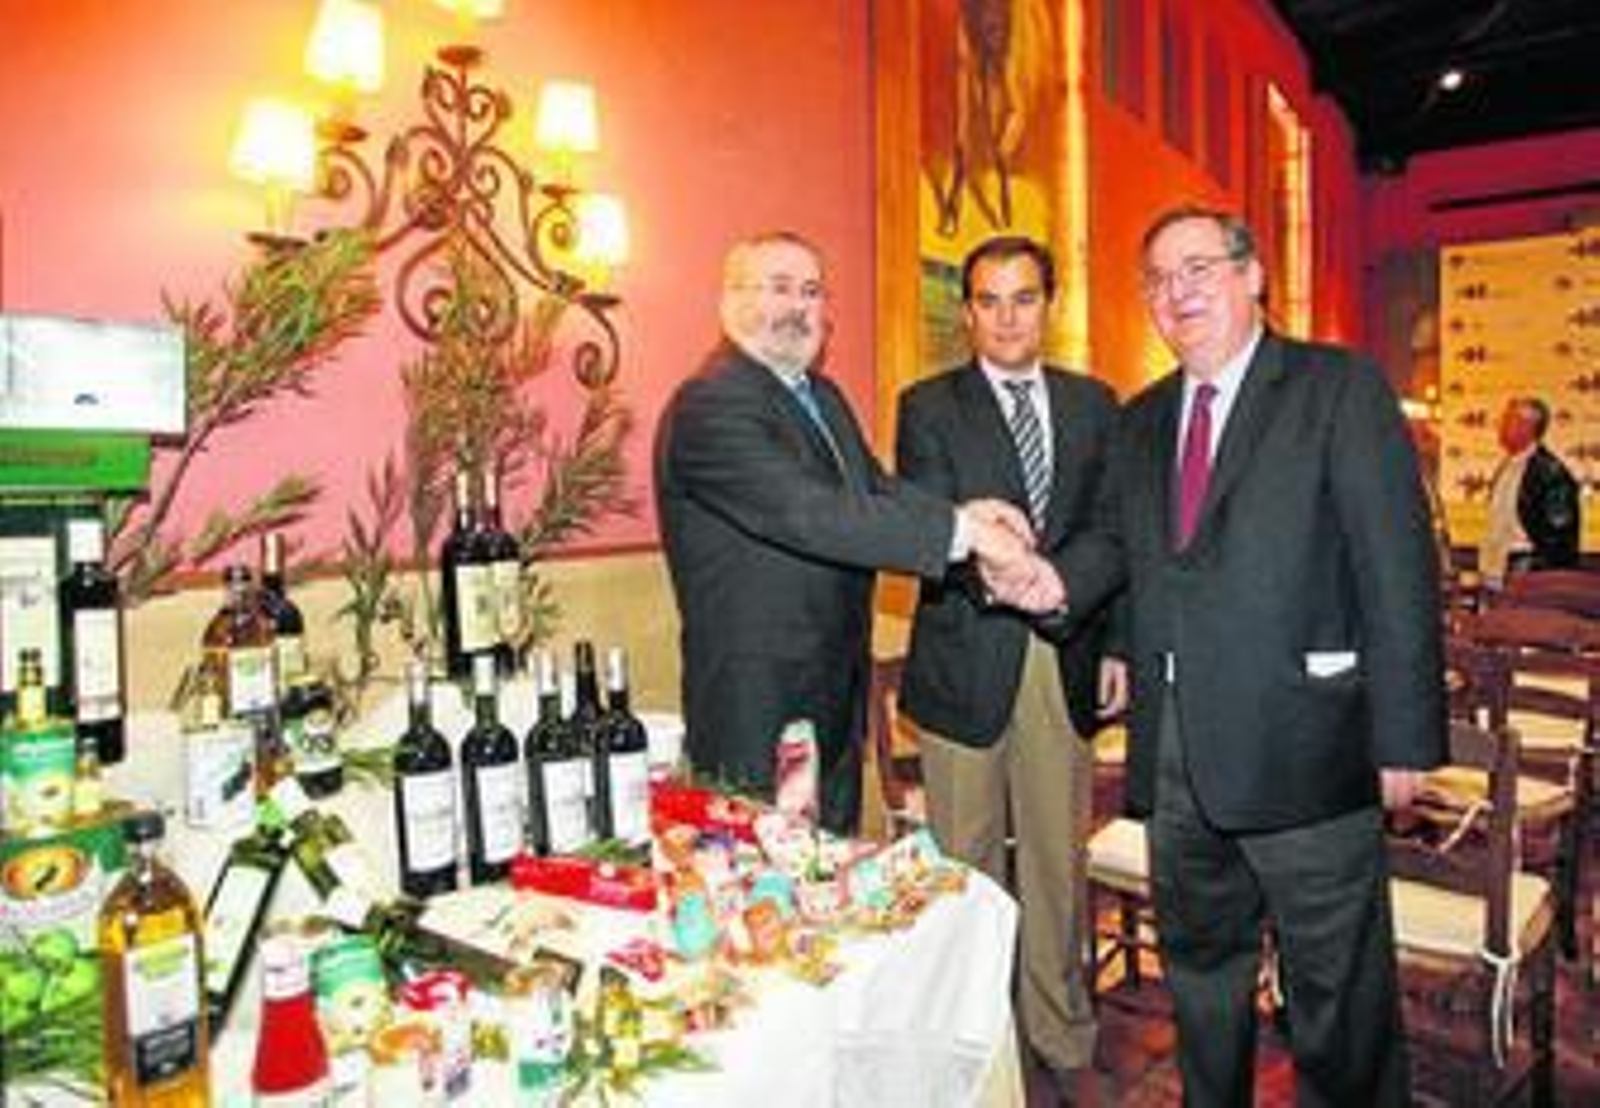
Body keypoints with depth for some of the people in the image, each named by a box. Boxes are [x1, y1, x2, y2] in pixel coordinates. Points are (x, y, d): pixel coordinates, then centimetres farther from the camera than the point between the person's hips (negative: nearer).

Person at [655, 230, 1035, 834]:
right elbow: (808, 515, -29)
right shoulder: (708, 406, -18)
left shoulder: (823, 396, 12)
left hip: (836, 694, 9)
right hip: (757, 709, -8)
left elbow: (875, 489, 9)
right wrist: (960, 531, -28)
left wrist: (964, 512, -11)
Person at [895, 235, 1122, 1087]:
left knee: (1058, 860, 14)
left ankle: (1062, 1038, 31)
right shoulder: (928, 407, 1)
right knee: (968, 864, 8)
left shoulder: (1093, 404, 11)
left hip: (1063, 665, 3)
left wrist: (1063, 580, -21)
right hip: (965, 665, -2)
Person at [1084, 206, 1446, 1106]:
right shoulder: (1144, 419, 12)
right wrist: (1122, 647, 1)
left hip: (1300, 747, -5)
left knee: (1338, 984, 9)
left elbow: (1398, 568, -9)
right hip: (1174, 748, 6)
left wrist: (1405, 736, -12)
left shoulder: (1342, 389, -5)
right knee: (1200, 966, 21)